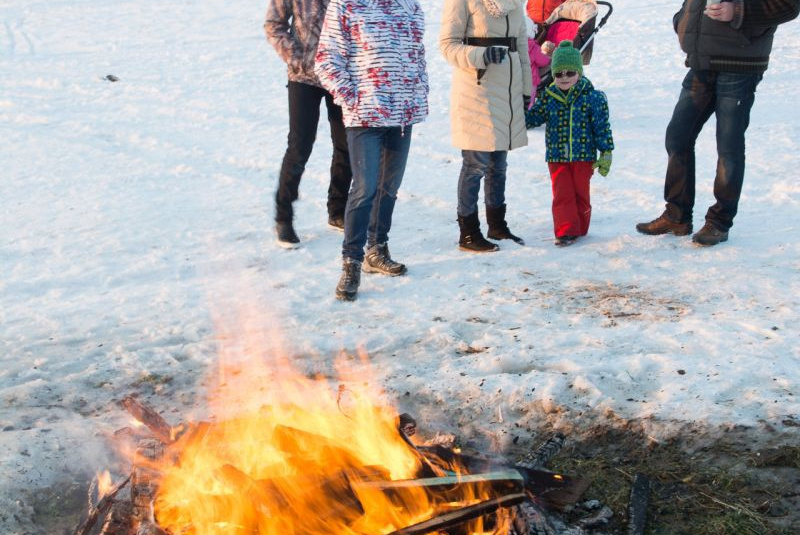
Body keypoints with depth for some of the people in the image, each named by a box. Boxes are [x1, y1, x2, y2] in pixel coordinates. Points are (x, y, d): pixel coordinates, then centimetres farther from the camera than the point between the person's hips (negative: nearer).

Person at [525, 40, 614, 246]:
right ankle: (565, 231, 2)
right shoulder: (548, 97, 0)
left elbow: (602, 127, -4)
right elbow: (534, 117, 8)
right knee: (562, 194, -1)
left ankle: (579, 228, 22)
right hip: (556, 157, 2)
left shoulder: (592, 97, -7)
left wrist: (606, 154, -5)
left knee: (580, 193, 9)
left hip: (583, 156, -1)